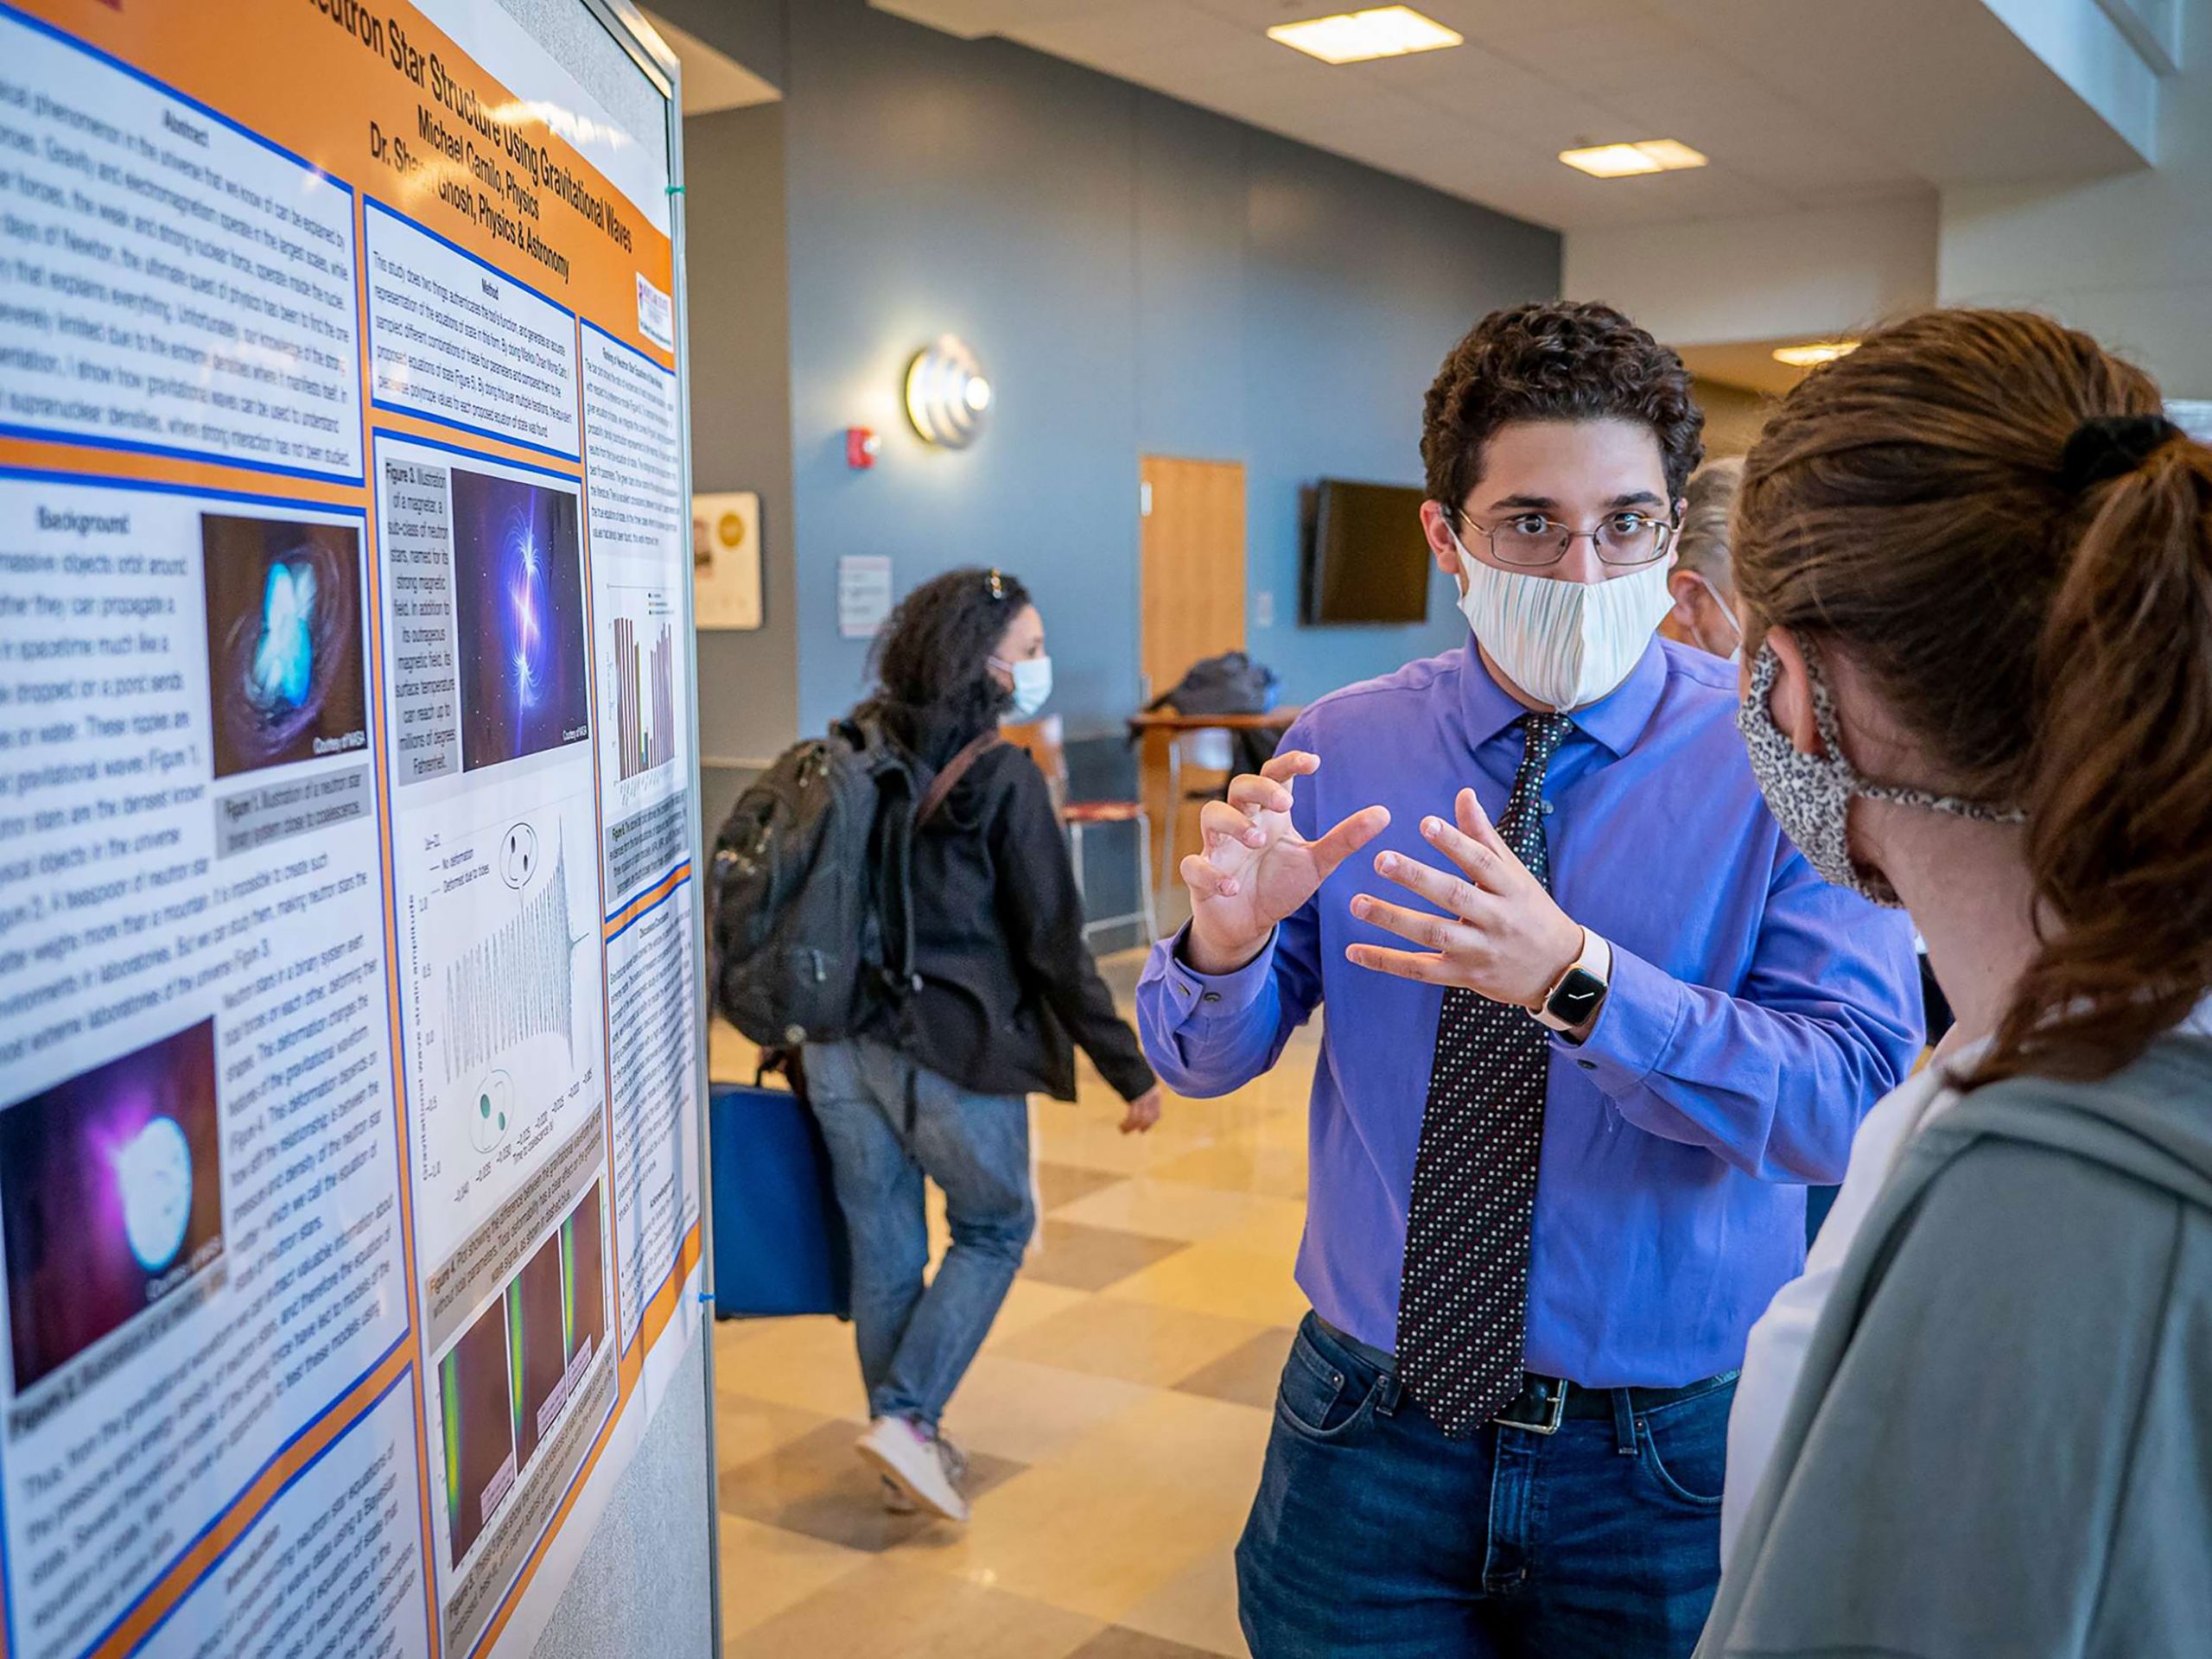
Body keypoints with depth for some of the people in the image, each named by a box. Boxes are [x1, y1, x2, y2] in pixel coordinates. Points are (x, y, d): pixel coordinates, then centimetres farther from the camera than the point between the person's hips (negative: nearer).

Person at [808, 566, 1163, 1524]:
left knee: (882, 1251, 16)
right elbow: (1054, 945, -11)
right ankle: (905, 1417, 4)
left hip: (840, 1041, 6)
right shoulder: (1001, 776, -12)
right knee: (994, 1230, 16)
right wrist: (1131, 1073, -3)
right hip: (951, 1047, -6)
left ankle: (906, 1452, 28)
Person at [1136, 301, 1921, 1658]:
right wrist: (1226, 939, -24)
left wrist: (1579, 979, -35)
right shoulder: (1341, 749, -3)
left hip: (1666, 1458, -1)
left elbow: (1855, 1106, -21)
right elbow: (1203, 1060, -2)